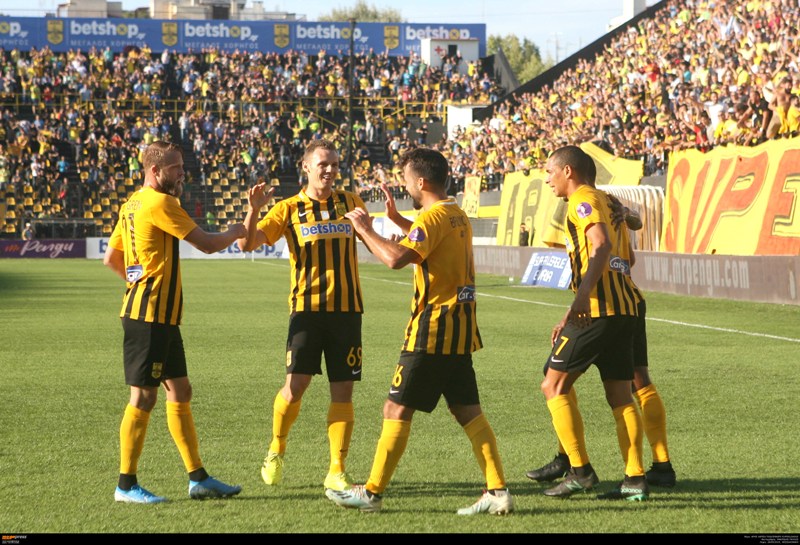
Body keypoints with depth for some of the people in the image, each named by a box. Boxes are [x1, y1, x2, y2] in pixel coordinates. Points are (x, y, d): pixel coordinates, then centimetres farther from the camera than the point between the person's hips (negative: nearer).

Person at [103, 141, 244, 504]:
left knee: (180, 392, 12)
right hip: (150, 314, -10)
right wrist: (235, 232, 4)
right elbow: (206, 244, -13)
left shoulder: (132, 205, 14)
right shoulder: (159, 203, -14)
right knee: (144, 396, -5)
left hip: (161, 315, 10)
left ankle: (198, 479, 16)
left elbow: (111, 258, 20)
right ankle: (127, 485, 1)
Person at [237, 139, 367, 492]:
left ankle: (337, 471, 4)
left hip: (347, 308, 2)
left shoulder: (351, 203, 9)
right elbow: (247, 243, -4)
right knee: (295, 386, -9)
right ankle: (276, 450, 18)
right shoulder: (289, 209, 2)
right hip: (307, 307, -2)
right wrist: (254, 209, -21)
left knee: (343, 392, -1)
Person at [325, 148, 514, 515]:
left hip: (432, 329, -9)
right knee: (468, 412, 8)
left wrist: (365, 229, -15)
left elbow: (396, 258, -28)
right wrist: (396, 218, 31)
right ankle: (497, 491, 0)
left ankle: (372, 492, 4)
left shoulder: (432, 217, -15)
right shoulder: (458, 215, 15)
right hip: (460, 328, 9)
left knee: (397, 410, -1)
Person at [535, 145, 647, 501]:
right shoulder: (605, 202, 25)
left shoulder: (583, 200, -4)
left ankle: (580, 471, -4)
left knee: (554, 385, 0)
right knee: (620, 396, 8)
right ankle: (635, 479, 3)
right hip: (625, 307, 9)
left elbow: (602, 245, -22)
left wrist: (581, 296, -31)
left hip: (599, 308, -9)